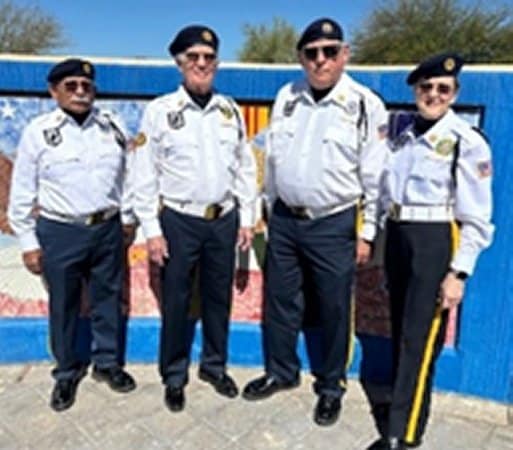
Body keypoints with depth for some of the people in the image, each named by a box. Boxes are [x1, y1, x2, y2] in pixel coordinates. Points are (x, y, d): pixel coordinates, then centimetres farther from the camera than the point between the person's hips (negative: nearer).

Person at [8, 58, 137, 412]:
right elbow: (23, 193, -2)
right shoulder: (38, 132, -6)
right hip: (60, 233, -2)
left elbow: (125, 174, 11)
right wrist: (28, 242, -2)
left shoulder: (112, 126, 1)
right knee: (63, 306, 11)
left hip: (108, 229, 3)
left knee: (109, 299, 14)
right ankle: (67, 372, 32)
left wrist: (128, 215, 14)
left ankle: (107, 363, 35)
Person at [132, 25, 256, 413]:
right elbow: (145, 175, -6)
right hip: (179, 221, -3)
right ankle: (174, 376, 27)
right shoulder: (160, 111, -6)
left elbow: (245, 167, 9)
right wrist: (152, 230, -8)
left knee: (218, 297, 14)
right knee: (176, 302, 8)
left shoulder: (231, 110, 5)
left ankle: (215, 365, 34)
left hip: (224, 220, 3)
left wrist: (247, 218, 6)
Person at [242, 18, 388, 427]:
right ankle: (281, 372, 37)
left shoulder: (366, 105, -9)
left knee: (334, 311, 9)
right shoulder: (286, 97, 5)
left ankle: (331, 387, 30)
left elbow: (375, 175, -7)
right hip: (285, 220, 5)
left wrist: (367, 232, -6)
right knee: (279, 301, 15)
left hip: (335, 225, -4)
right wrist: (272, 208, 13)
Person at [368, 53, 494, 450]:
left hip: (436, 242, -6)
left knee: (419, 339, -3)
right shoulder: (403, 138, 9)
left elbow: (476, 219, -10)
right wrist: (389, 241, 13)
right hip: (398, 237, 6)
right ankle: (406, 401, 36)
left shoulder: (467, 142, -9)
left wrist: (459, 272, -15)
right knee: (402, 332, 16)